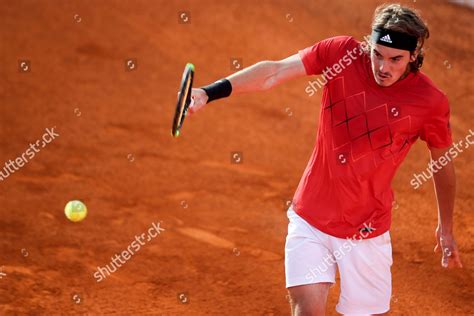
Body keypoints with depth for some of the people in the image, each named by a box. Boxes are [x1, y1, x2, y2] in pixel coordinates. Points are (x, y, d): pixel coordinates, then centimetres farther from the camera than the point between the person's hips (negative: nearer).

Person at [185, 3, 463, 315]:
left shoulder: (431, 102, -10)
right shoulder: (341, 53, -9)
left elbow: (443, 162, 6)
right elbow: (273, 72, -17)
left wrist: (446, 228, 16)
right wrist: (209, 92, -30)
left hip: (367, 232, 0)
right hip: (311, 217, 1)